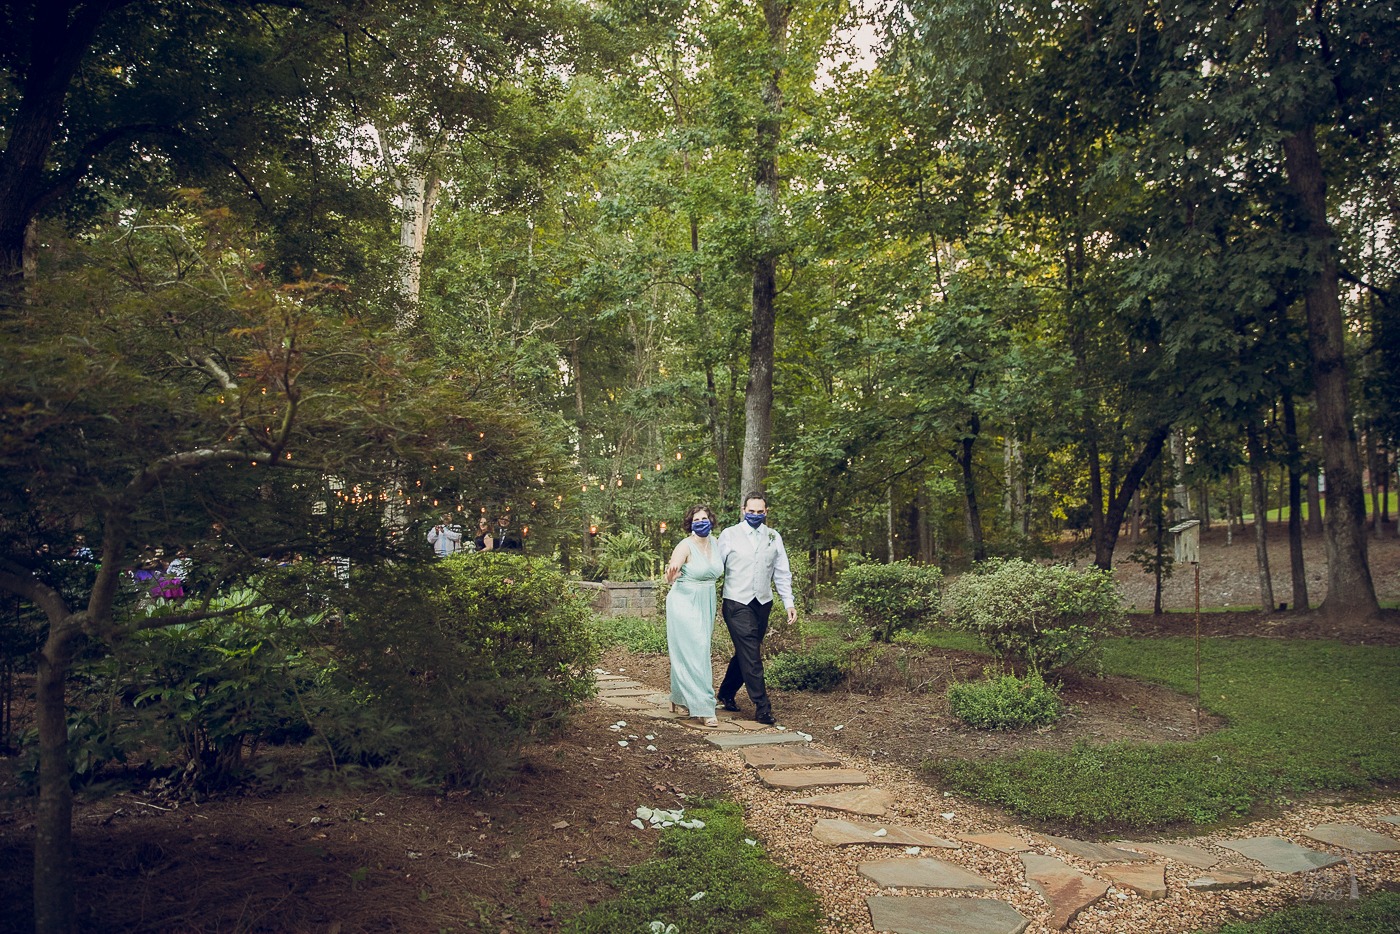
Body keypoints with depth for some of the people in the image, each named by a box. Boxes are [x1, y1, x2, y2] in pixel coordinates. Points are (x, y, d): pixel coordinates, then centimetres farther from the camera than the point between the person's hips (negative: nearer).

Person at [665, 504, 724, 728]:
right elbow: (670, 578, -24)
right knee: (694, 655, -8)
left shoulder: (714, 543, 4)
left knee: (696, 652, 16)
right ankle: (702, 709, -5)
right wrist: (671, 573, -45)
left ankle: (679, 698, 32)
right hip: (685, 604, -7)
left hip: (706, 606, 7)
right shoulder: (685, 546, -16)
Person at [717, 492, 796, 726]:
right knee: (750, 655, -9)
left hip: (763, 603, 4)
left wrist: (789, 603, 2)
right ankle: (762, 707, -5)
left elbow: (782, 573, 10)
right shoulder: (729, 535, 0)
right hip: (737, 603, -4)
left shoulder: (774, 537, 10)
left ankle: (726, 694, 30)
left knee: (745, 652, 12)